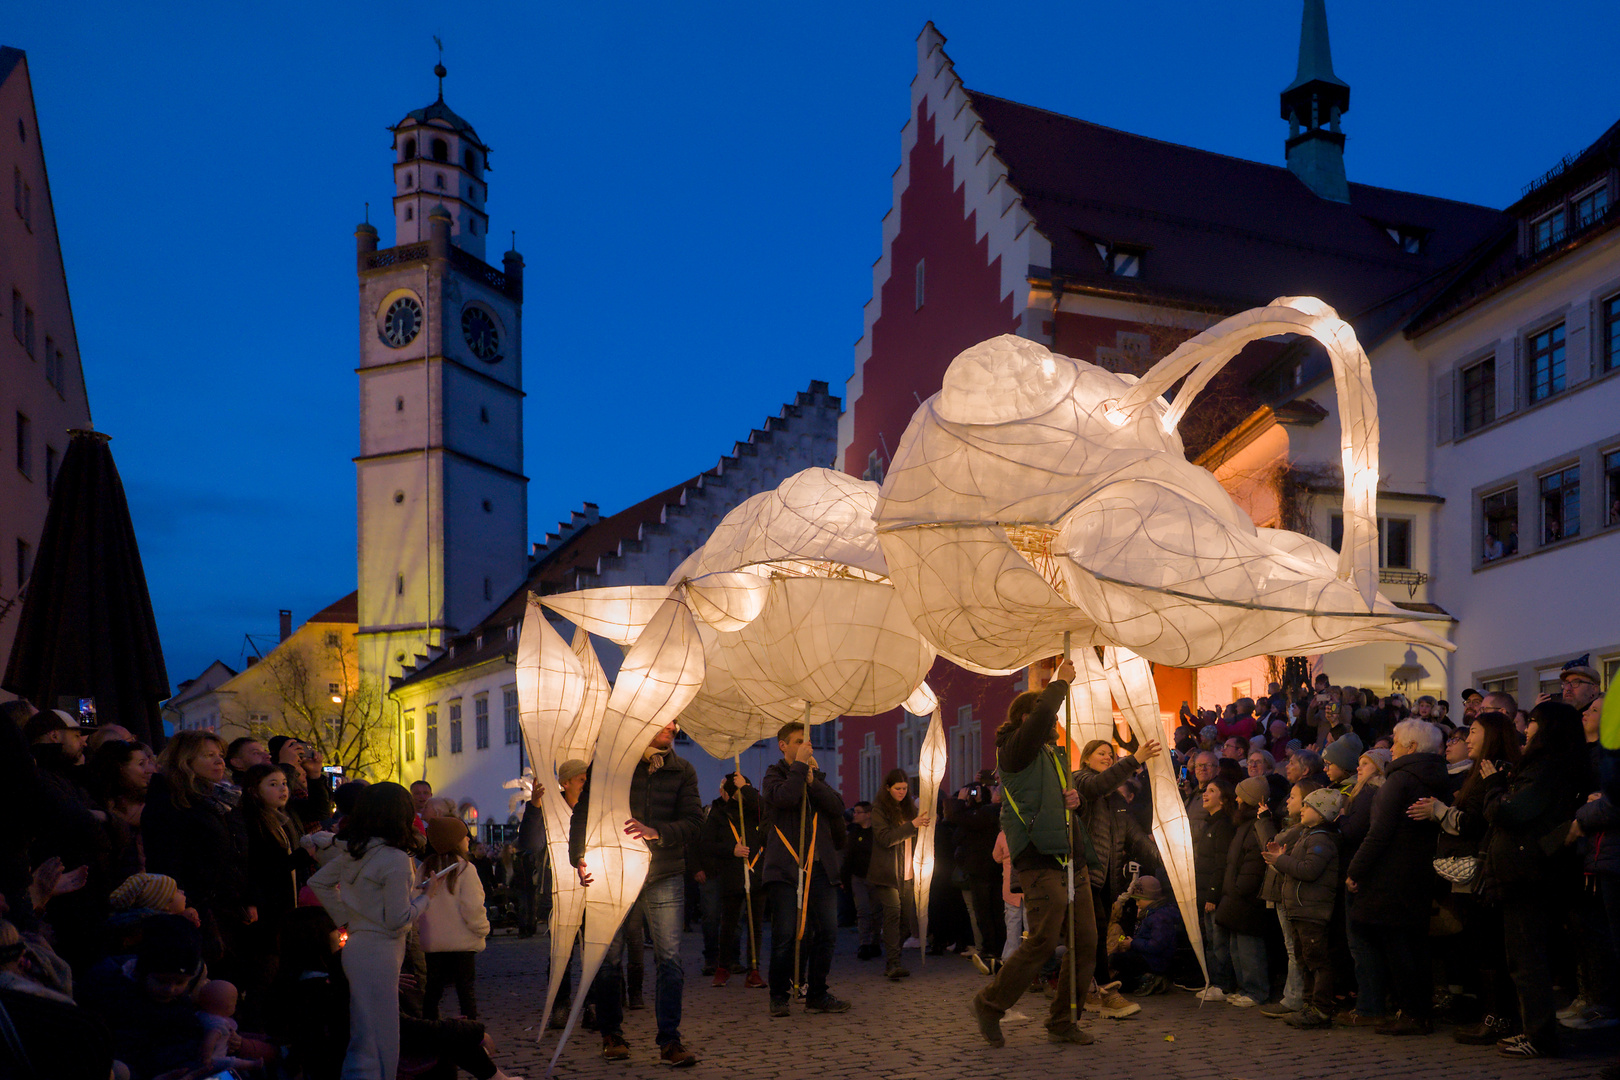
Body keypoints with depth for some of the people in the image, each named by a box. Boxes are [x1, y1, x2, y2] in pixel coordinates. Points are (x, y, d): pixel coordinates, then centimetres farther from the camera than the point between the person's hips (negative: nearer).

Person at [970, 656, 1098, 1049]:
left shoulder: (1057, 755, 23)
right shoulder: (1015, 749, -4)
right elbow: (1042, 715, -21)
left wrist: (1075, 799, 6)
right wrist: (1061, 682, -6)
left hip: (1070, 861, 9)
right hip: (1039, 860, -9)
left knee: (1085, 943, 3)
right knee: (1043, 939, -16)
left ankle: (1064, 1021, 14)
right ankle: (990, 1004, 1)